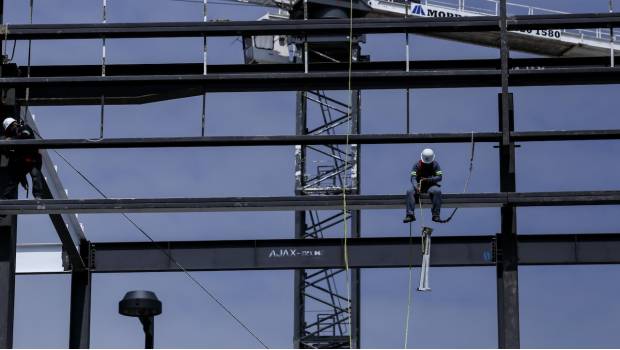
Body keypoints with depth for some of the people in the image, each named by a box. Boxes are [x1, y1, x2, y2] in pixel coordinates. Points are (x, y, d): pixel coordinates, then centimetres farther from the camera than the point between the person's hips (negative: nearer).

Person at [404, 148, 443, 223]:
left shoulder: (435, 164, 0)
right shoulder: (417, 164, -1)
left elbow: (439, 177, -8)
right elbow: (413, 177, -11)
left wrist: (428, 179, -24)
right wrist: (416, 187, -31)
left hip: (431, 185, -1)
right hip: (420, 185, 1)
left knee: (437, 191, -34)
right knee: (410, 192, -28)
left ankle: (436, 215, -33)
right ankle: (410, 215, -32)